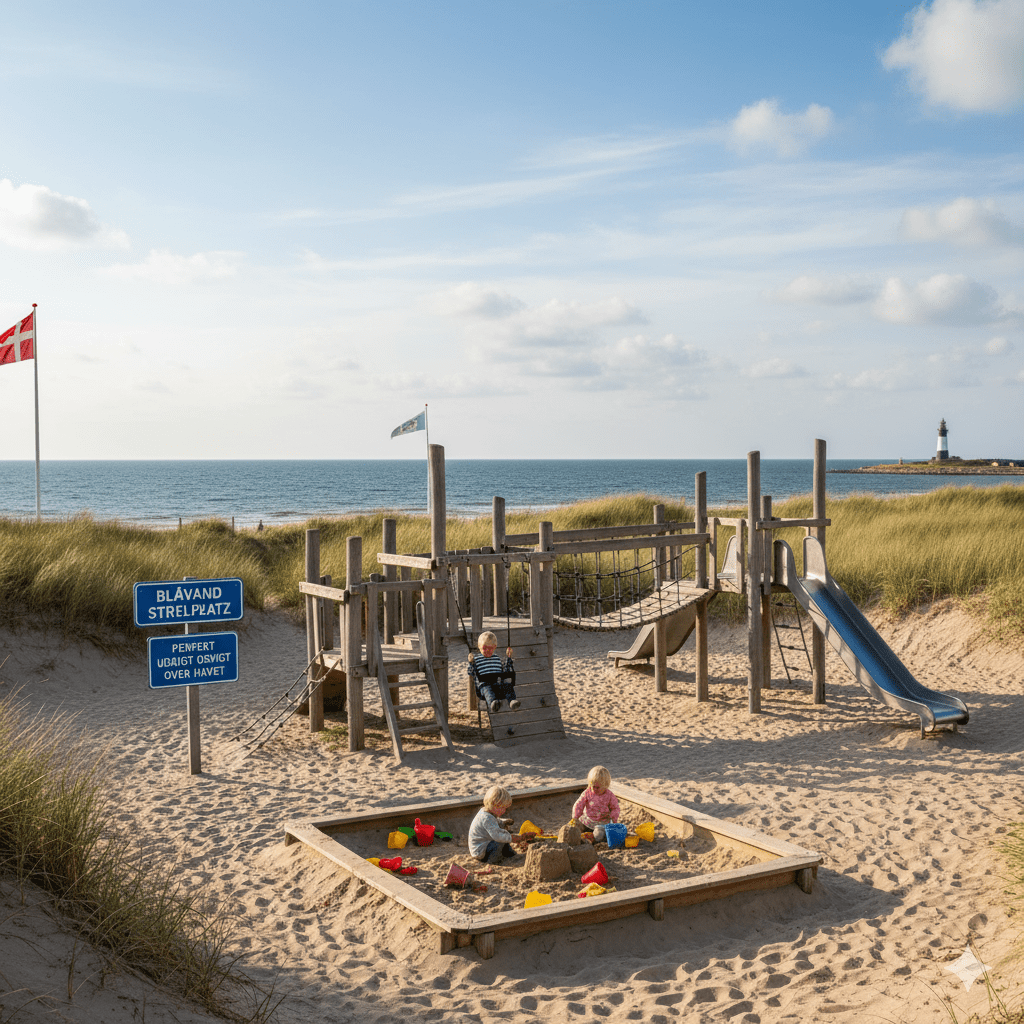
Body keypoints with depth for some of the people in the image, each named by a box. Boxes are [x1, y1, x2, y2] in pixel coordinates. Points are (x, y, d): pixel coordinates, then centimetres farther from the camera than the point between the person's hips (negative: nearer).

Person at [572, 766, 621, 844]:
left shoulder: (609, 795, -11)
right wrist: (575, 818, -14)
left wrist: (614, 819, -14)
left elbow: (615, 808, 2)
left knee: (598, 837, -27)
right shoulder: (587, 793, -8)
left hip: (601, 822, -3)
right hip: (587, 819, 3)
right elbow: (578, 805, -6)